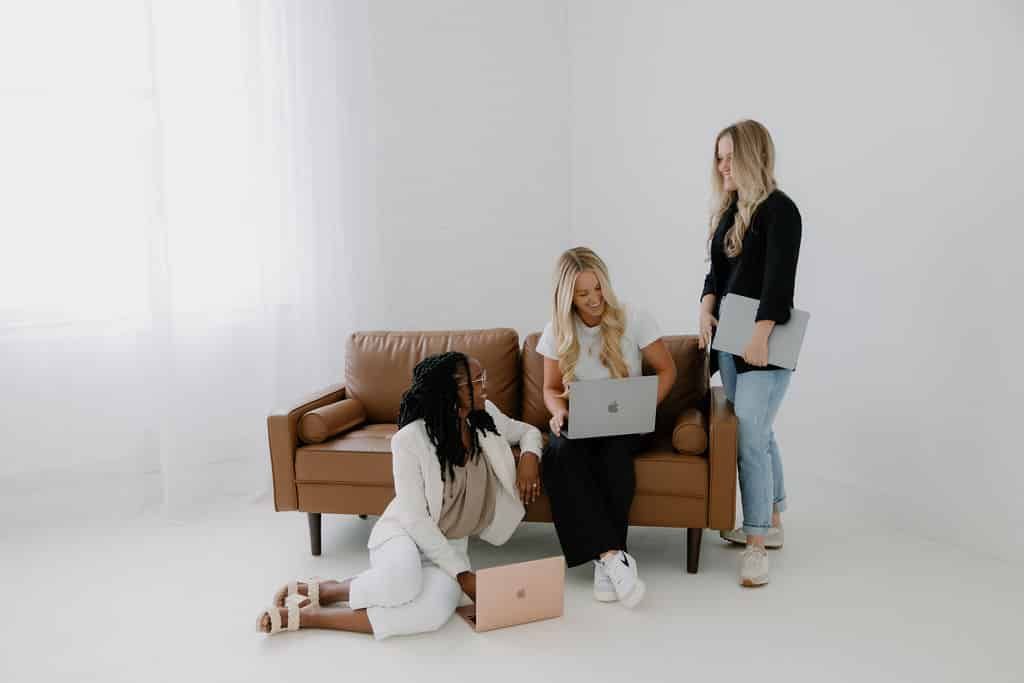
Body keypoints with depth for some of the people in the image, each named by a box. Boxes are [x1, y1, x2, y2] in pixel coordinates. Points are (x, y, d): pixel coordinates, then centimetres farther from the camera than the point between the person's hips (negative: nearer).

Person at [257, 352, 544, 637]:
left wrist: (530, 457, -6)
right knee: (402, 580, -42)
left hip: (450, 544, 5)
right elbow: (415, 519, -18)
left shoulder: (486, 416, -3)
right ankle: (322, 590, -10)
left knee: (433, 613, -31)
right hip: (404, 532, -4)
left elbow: (528, 431, 17)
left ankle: (308, 615, -14)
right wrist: (461, 572, -19)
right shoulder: (410, 439, -19)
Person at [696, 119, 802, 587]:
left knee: (749, 438, -12)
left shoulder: (779, 210, -10)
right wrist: (706, 309, -2)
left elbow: (779, 279, -19)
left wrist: (760, 335, -25)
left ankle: (756, 544, -6)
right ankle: (771, 524, 27)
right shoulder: (728, 210, 14)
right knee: (757, 434, 15)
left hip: (764, 344, -8)